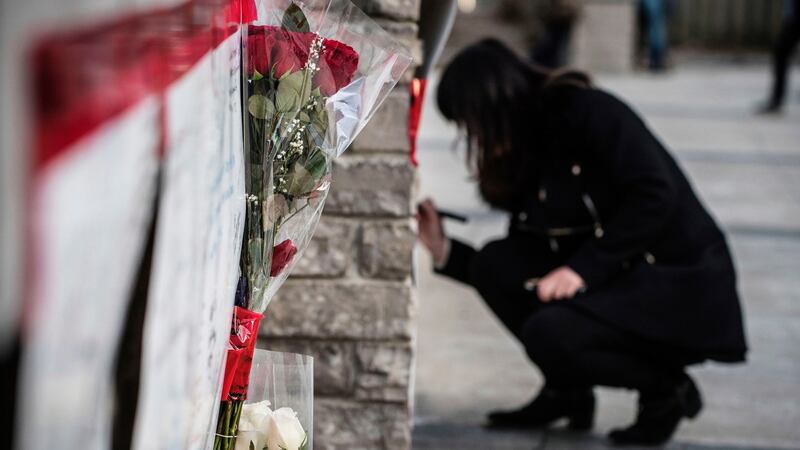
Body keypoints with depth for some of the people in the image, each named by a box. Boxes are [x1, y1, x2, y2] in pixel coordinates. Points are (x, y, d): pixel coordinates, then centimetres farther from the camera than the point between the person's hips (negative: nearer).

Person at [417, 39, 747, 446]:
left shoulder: (588, 112, -13)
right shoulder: (525, 162, 10)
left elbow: (655, 196, -24)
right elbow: (511, 276, 12)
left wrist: (584, 268, -25)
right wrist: (443, 249, 3)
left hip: (686, 289, -8)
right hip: (616, 281, 8)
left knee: (551, 332, -28)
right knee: (494, 265, -8)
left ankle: (667, 389, -2)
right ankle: (566, 392, 8)